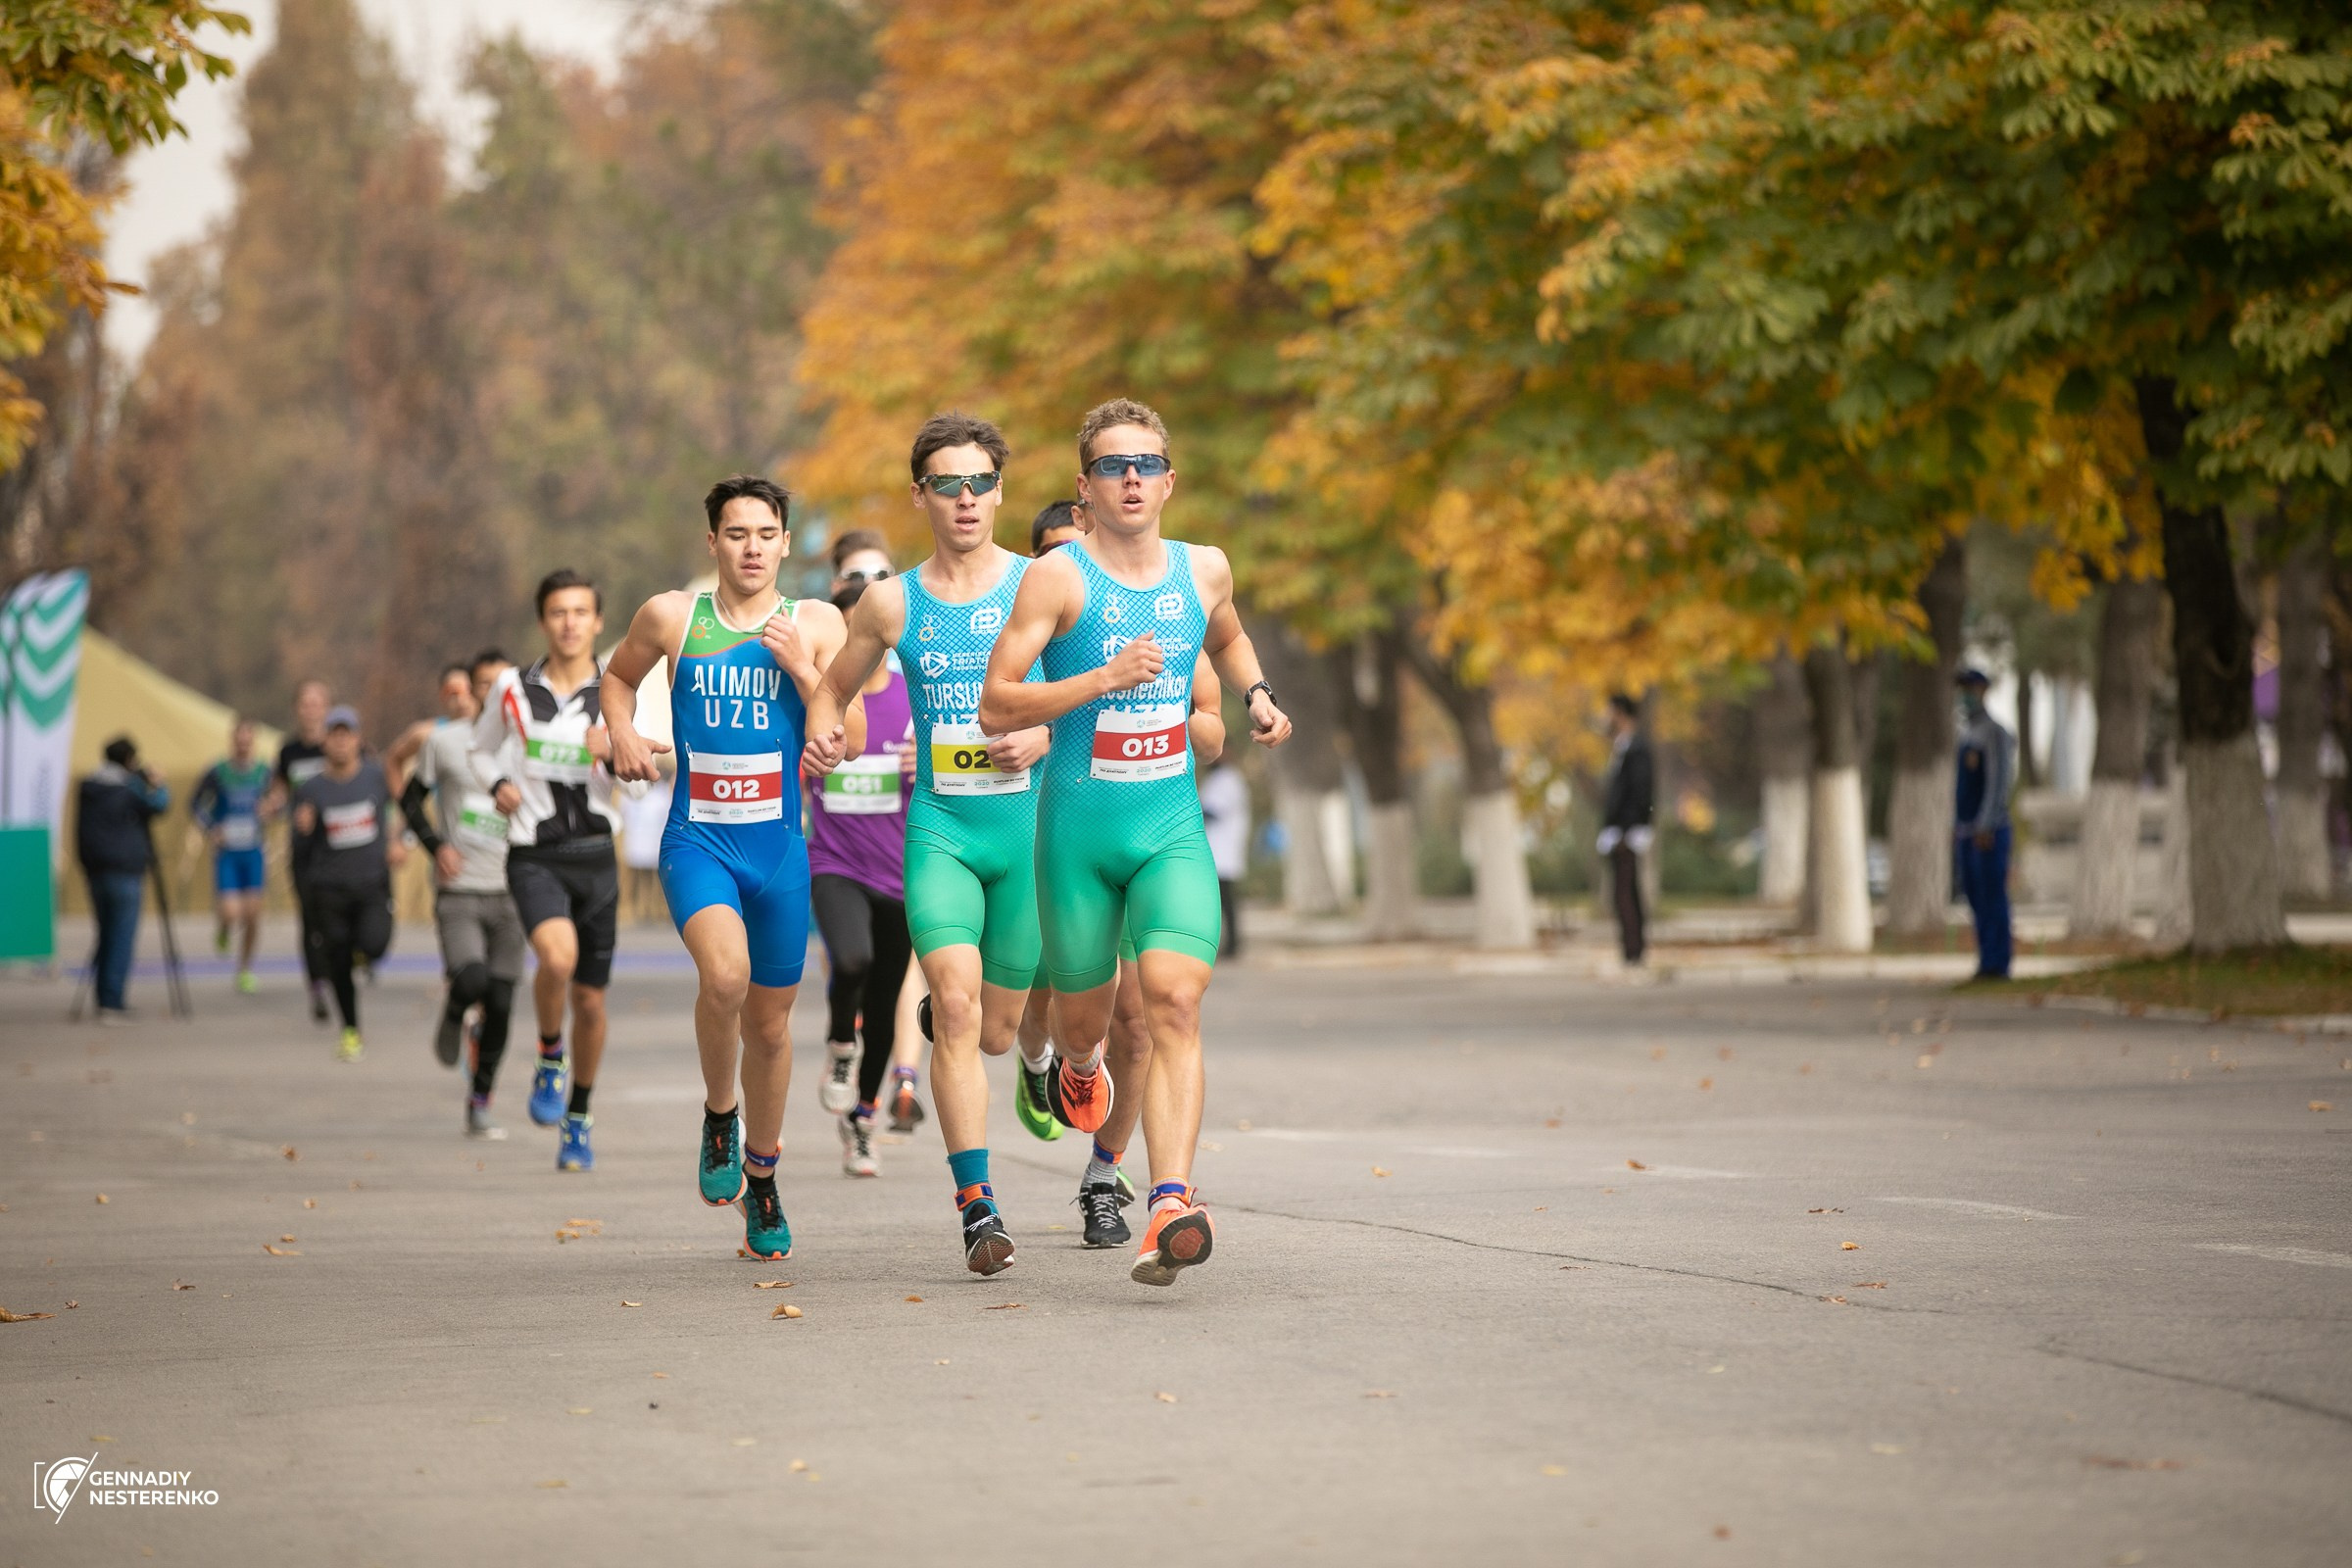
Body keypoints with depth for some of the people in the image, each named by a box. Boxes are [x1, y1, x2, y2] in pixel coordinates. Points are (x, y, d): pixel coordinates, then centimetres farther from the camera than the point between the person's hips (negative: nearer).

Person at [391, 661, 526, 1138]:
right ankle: (454, 1014, 14)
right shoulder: (442, 740, 0)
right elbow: (411, 797, 10)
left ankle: (480, 1106, 15)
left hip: (507, 893, 2)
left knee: (499, 1007, 1)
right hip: (458, 889, -2)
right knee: (471, 981, -23)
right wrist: (436, 845, -4)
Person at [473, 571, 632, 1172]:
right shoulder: (512, 688, 2)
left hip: (595, 856, 2)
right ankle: (549, 1056, -1)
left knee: (590, 999, 8)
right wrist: (497, 785, -2)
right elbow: (482, 750, 18)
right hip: (534, 856, -2)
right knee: (558, 956, -30)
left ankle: (578, 1120, 28)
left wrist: (613, 754, -24)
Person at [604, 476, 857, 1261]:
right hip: (697, 840, -2)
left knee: (770, 1024, 11)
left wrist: (803, 667, -16)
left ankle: (761, 1176, 34)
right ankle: (718, 1113, -1)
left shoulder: (815, 623, 0)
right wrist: (621, 732, 1)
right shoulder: (671, 616, 0)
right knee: (725, 973, -29)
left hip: (778, 848, 2)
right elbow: (618, 673, 20)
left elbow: (852, 741, -4)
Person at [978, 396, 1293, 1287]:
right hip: (1078, 827, -2)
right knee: (1084, 1012, 12)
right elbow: (994, 709, -13)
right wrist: (1105, 677, -22)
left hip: (1172, 825, 2)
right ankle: (1080, 1063, 52)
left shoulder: (1204, 570, 6)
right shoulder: (1058, 578, -8)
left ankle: (1170, 1208, -28)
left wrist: (1257, 696, 12)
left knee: (1174, 1004, -18)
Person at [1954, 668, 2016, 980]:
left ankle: (1997, 964, -8)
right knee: (1975, 895, 8)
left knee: (1992, 896, -9)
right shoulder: (1966, 732, 17)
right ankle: (1987, 961, 12)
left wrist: (1985, 825, -23)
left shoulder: (1994, 732, -11)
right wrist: (1956, 825, 19)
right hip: (1969, 831, 9)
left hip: (1990, 830, -9)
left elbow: (1998, 780, -18)